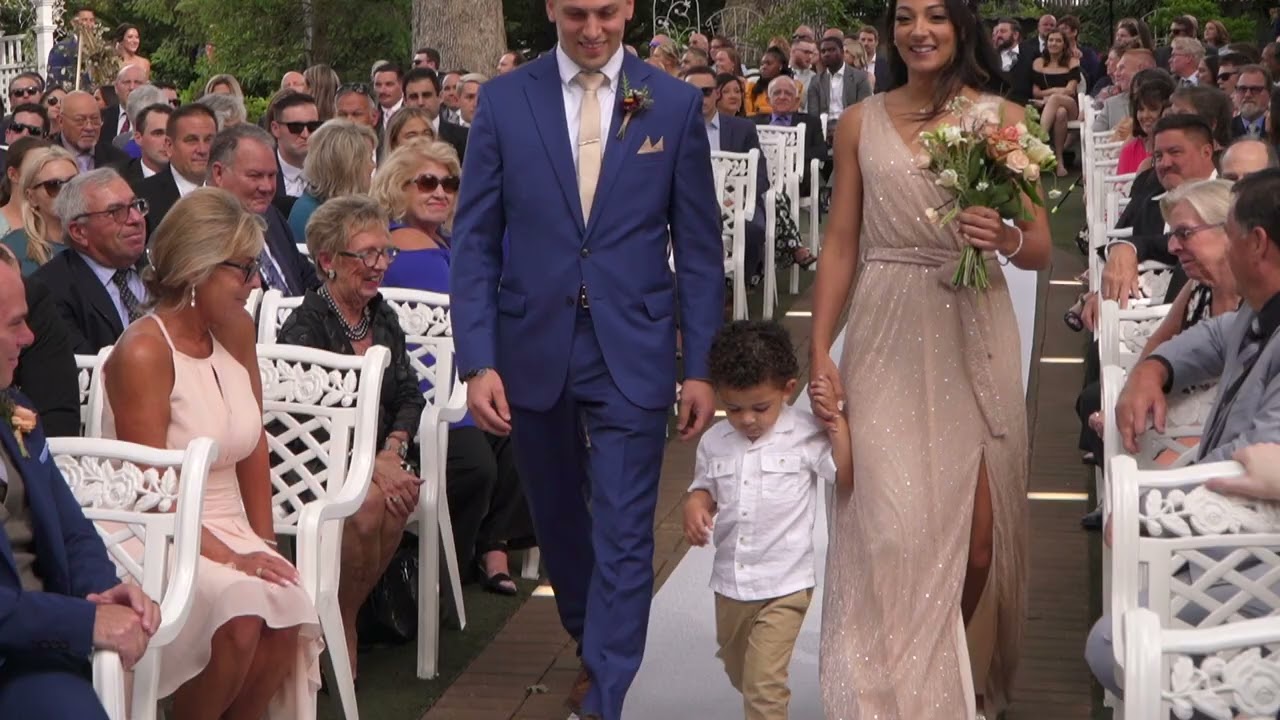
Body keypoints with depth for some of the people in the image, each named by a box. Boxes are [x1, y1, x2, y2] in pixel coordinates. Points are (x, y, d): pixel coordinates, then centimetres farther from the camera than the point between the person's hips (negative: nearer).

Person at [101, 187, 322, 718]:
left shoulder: (237, 330, 7)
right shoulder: (142, 352, -14)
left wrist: (263, 545, 4)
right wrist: (229, 558, -19)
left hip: (229, 530, 6)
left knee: (289, 618, -23)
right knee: (242, 611, -31)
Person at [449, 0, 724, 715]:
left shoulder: (676, 103, -1)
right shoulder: (503, 101, 0)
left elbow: (699, 247, 2)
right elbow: (475, 241, 0)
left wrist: (700, 366, -1)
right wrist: (479, 361, -8)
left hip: (632, 353, -2)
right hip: (533, 348, 2)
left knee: (624, 538, -5)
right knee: (559, 520, 18)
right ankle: (594, 645, 41)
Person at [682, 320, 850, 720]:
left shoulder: (806, 434, -9)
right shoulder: (714, 441, 2)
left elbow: (846, 475, -14)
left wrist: (835, 417, -18)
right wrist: (694, 506, -8)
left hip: (784, 584, -5)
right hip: (730, 582, 5)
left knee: (764, 681, -13)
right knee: (739, 674, 24)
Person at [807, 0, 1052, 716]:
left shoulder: (1005, 118, 2)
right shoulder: (861, 122, 5)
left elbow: (1041, 249, 3)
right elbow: (841, 245, 7)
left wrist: (1007, 238, -20)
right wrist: (819, 350, -1)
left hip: (973, 340, 0)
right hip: (886, 340, 0)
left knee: (977, 530, 4)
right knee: (891, 526, -7)